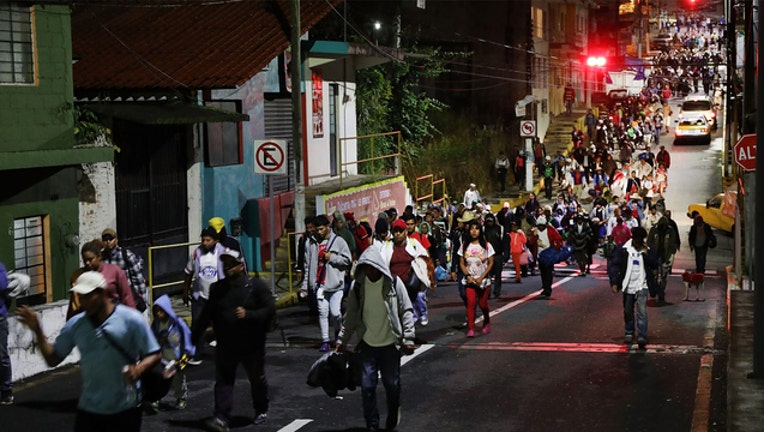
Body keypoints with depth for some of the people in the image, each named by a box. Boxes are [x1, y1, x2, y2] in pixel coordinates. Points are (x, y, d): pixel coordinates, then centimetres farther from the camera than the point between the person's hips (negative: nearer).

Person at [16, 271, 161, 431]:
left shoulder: (131, 319, -9)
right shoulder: (75, 324, 3)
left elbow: (154, 355, -7)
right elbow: (53, 359, 8)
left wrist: (139, 369, -27)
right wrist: (37, 331, -4)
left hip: (125, 410, -3)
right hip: (88, 410, 3)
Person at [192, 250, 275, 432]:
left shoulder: (255, 285, -7)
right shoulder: (217, 288, 5)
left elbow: (270, 310, -12)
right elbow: (206, 315, 10)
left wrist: (248, 315, -24)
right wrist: (193, 338, 8)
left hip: (252, 345, -2)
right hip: (225, 346, 2)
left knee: (257, 379, 15)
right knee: (223, 381, -7)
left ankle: (261, 410, 36)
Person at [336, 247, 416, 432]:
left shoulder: (393, 283, -8)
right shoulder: (357, 285, -2)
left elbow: (406, 311, -4)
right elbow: (350, 314, 6)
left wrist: (408, 338, -10)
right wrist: (341, 339, 3)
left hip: (390, 344, -2)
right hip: (367, 345, 2)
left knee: (392, 384, 7)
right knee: (367, 386, -1)